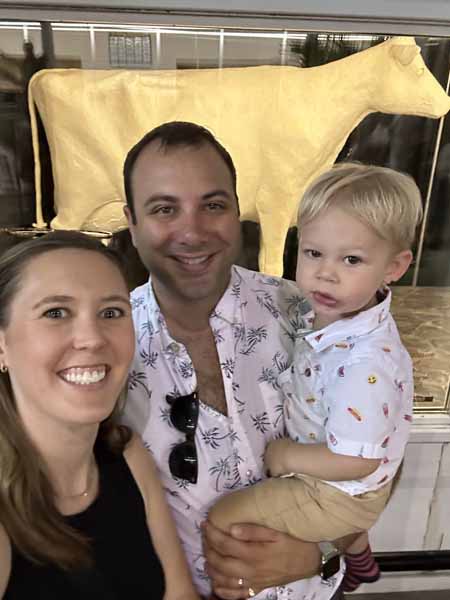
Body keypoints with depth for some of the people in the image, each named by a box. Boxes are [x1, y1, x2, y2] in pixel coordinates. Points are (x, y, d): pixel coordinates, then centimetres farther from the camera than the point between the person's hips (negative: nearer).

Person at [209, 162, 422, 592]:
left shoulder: (364, 364, -39)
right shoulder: (337, 313, -13)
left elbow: (355, 461, -32)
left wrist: (286, 455, -21)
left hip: (337, 495, -8)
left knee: (220, 520, -4)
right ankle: (357, 555, 67)